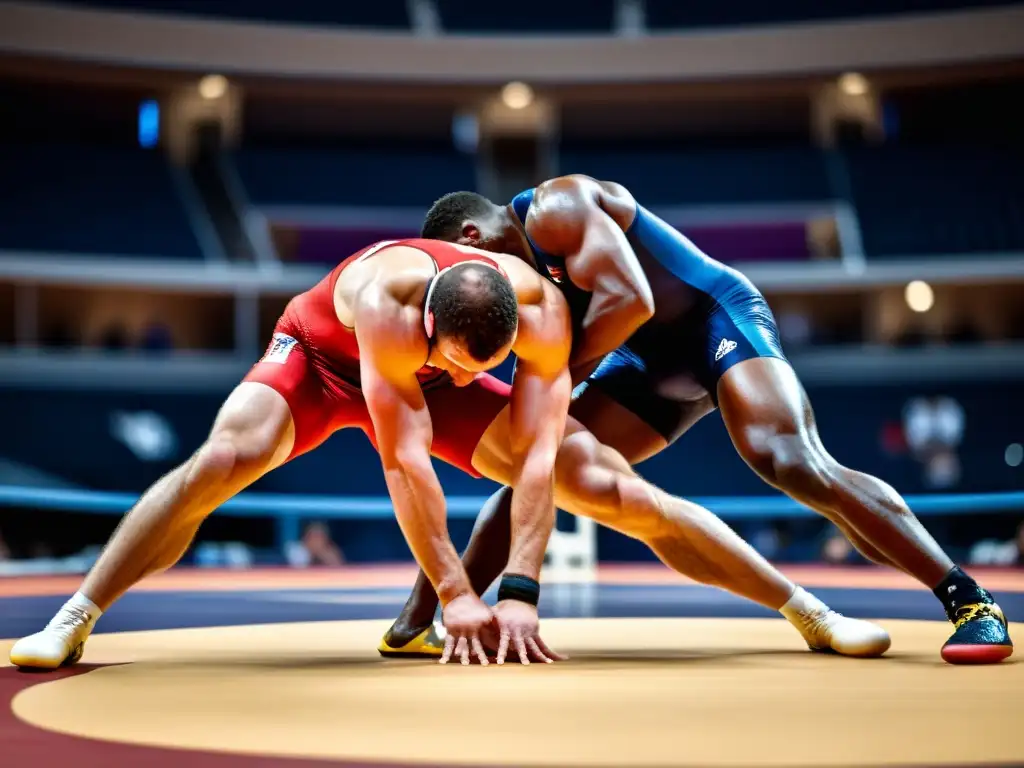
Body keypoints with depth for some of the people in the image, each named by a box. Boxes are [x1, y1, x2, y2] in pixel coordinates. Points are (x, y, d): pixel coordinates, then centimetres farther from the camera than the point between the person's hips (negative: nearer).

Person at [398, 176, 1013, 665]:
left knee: (791, 463, -30)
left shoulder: (554, 207, -16)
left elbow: (629, 300, -28)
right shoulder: (528, 265, 13)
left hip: (719, 317, -9)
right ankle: (418, 619, 11)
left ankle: (972, 601, -26)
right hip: (653, 356, 10)